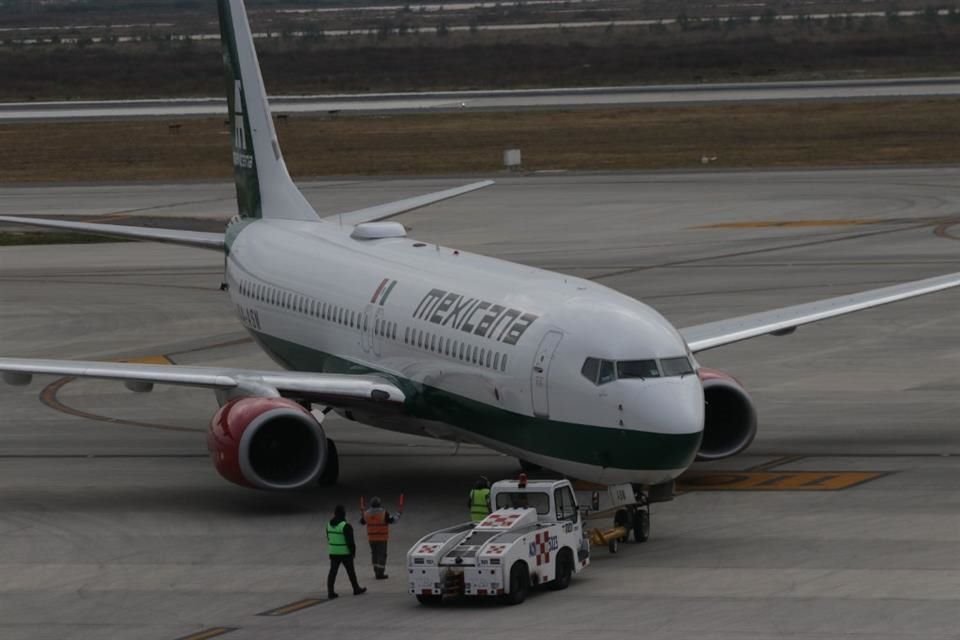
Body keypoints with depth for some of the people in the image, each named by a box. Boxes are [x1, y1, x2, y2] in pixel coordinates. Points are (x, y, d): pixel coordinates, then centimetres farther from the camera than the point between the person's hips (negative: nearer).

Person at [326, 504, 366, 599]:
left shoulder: (330, 524, 3)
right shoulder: (345, 526, -18)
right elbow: (350, 541, -18)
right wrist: (353, 552, -7)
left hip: (333, 552, 5)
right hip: (345, 552, -5)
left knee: (333, 572, 3)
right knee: (351, 571, 10)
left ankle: (330, 592, -3)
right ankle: (356, 589, 23)